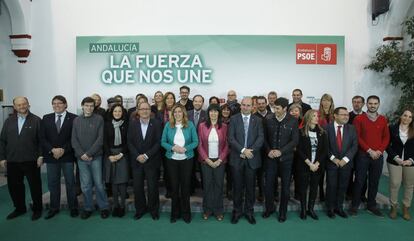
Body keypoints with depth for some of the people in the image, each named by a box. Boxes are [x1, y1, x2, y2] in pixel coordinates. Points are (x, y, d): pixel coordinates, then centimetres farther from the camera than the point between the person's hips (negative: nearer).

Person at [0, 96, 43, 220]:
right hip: (12, 161, 4)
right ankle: (19, 208, 30)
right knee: (14, 186, 12)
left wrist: (40, 156, -12)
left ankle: (37, 209, 21)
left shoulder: (36, 120, -3)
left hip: (31, 161, -4)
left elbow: (41, 140, -5)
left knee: (35, 185, 6)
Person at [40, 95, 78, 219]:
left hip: (67, 156, -3)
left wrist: (63, 150, -14)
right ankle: (54, 208, 23)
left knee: (70, 183, 4)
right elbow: (42, 138, 3)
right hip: (50, 156, 3)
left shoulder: (73, 118, -3)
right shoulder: (46, 118, 8)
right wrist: (52, 150, -11)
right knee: (52, 183, 10)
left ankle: (73, 208, 16)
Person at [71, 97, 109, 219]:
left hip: (95, 157, -2)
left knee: (98, 183, 2)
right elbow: (74, 140, 5)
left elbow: (100, 139, -8)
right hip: (81, 158, 2)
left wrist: (89, 154, -12)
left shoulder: (99, 119, -1)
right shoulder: (76, 120, 8)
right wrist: (81, 154, -8)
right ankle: (88, 208, 22)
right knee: (85, 185, 7)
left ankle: (104, 207, 17)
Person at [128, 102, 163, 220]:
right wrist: (137, 156, -10)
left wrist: (147, 155, -14)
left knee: (152, 187, 5)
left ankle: (154, 210, 24)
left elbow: (158, 142, -8)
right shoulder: (133, 123, 3)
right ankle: (140, 209, 27)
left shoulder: (157, 123, -4)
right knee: (137, 187, 7)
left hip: (152, 161, -2)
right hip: (137, 161, 2)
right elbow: (130, 142, 1)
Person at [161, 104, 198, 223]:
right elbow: (163, 142, 1)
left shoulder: (190, 125, -1)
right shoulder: (168, 125, 1)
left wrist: (185, 148, -18)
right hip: (172, 159, 1)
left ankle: (186, 212, 23)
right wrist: (173, 147, -17)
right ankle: (175, 213, 24)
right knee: (174, 186, 8)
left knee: (186, 185, 7)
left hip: (187, 159, -1)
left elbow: (195, 141, -2)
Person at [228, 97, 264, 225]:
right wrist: (243, 150, -16)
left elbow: (260, 138, -3)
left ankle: (249, 211, 24)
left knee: (250, 186, 9)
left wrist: (250, 151, -14)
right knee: (237, 186, 8)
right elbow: (231, 138, -7)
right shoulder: (234, 119, 2)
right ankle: (237, 211, 23)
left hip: (252, 158, 1)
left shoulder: (257, 120, 5)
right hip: (237, 158, -1)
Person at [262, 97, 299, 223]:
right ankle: (269, 208, 27)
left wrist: (281, 151, -16)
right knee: (268, 184, 4)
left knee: (285, 185, 9)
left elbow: (295, 141, -7)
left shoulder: (293, 121, -5)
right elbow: (265, 137, 6)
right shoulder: (269, 120, 0)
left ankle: (283, 211, 26)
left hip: (286, 158, -1)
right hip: (271, 157, 1)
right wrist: (269, 150, -9)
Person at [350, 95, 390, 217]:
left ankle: (371, 205, 22)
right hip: (363, 155, -3)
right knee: (359, 180, 2)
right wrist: (369, 151, -12)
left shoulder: (383, 120, 8)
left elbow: (386, 137, 8)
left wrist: (380, 150, -7)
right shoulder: (359, 119, -3)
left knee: (374, 181, 10)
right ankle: (355, 205, 12)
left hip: (378, 156, 3)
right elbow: (357, 137, -7)